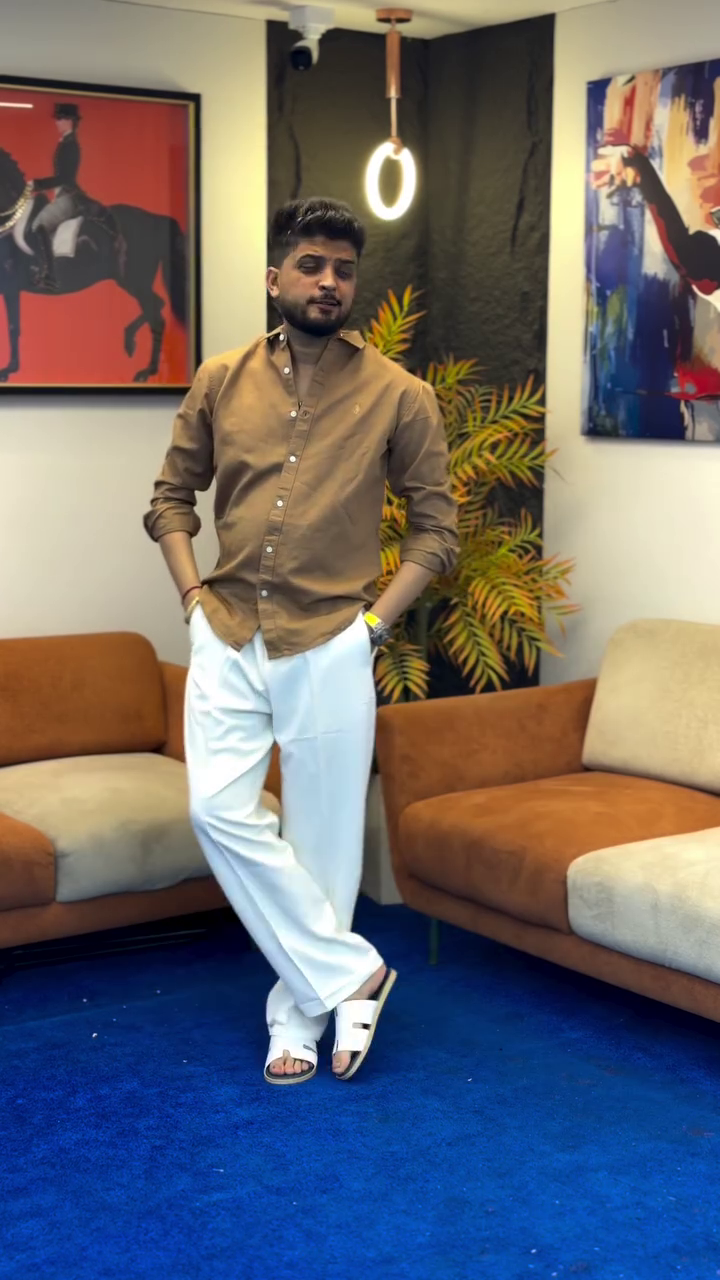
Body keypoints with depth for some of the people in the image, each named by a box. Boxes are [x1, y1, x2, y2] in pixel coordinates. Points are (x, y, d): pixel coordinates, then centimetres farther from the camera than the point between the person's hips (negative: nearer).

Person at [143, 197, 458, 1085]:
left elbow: (436, 526, 3)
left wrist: (376, 618, -6)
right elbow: (171, 497, 14)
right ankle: (349, 973, 6)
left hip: (329, 645, -2)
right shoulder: (220, 382, 4)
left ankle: (299, 1014, 22)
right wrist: (193, 594, 1)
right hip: (227, 639, 3)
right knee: (220, 812, -8)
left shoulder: (398, 396, -2)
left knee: (321, 834, 4)